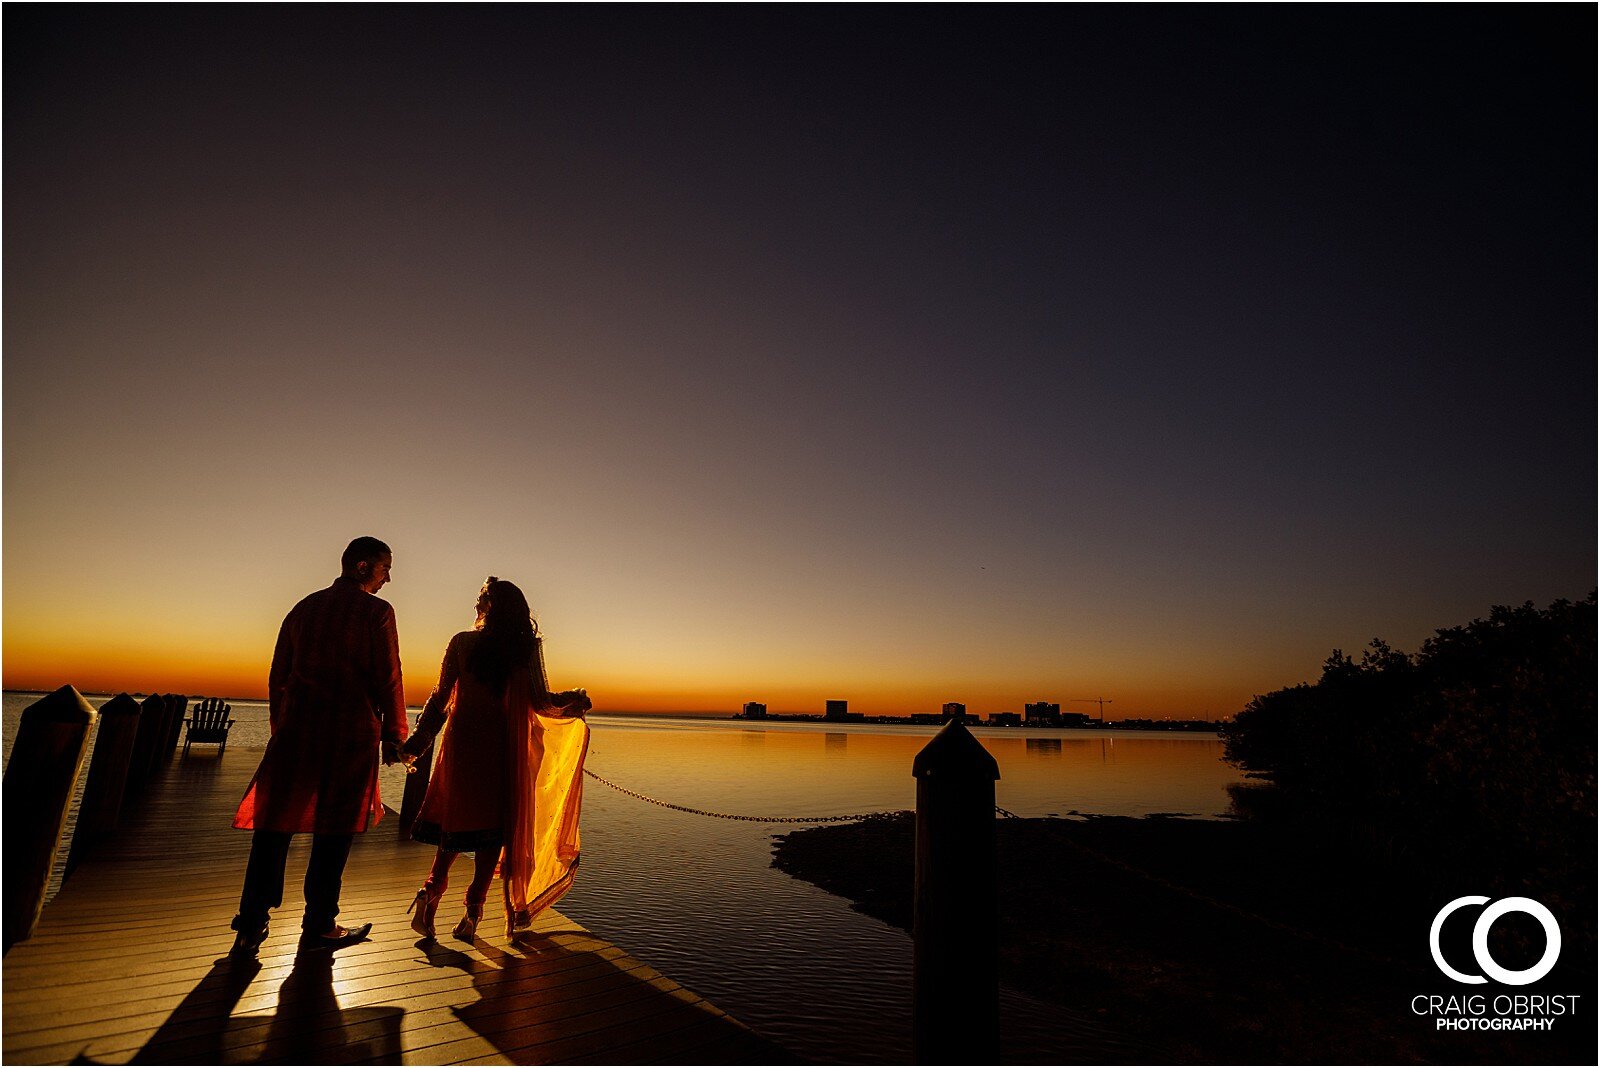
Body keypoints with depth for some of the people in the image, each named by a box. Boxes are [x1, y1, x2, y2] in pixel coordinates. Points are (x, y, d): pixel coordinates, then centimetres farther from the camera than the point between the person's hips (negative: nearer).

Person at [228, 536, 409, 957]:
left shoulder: (303, 608, 12)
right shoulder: (376, 611, -6)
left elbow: (278, 677, 15)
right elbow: (388, 680, -8)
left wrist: (281, 727, 23)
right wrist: (393, 735, 1)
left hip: (296, 728, 5)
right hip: (351, 733, -5)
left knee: (275, 822, 11)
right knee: (335, 829, 6)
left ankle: (250, 928, 12)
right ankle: (319, 925, 17)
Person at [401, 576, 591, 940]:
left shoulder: (462, 642, 0)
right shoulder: (526, 648, -5)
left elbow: (441, 696, 0)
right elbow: (541, 703, -9)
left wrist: (417, 741, 9)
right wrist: (576, 700, 5)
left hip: (461, 742, 2)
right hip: (502, 749, -2)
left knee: (457, 819, 17)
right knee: (494, 825, 6)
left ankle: (432, 890, 4)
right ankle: (473, 911, 7)